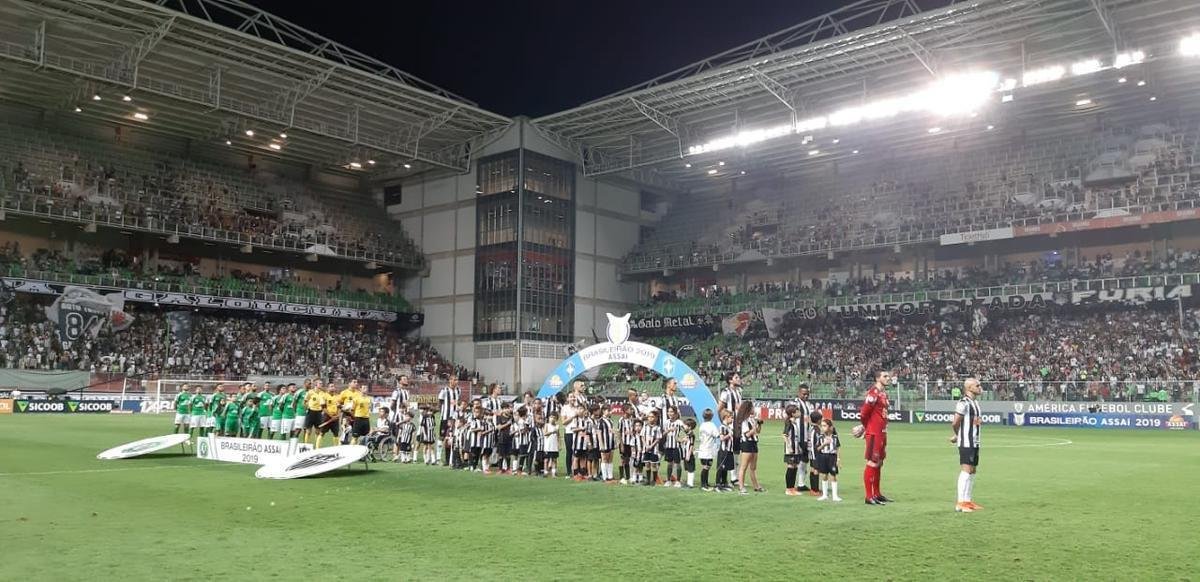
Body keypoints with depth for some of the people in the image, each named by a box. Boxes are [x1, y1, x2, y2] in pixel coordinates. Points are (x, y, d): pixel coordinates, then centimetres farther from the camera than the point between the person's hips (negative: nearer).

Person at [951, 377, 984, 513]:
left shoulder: (976, 402, 15)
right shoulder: (963, 404, -16)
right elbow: (955, 424, -17)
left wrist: (978, 421, 8)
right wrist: (957, 436, -1)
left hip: (975, 442, 9)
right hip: (966, 442, -9)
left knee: (973, 471, 12)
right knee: (966, 470, -11)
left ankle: (969, 500, 20)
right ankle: (961, 503, -8)